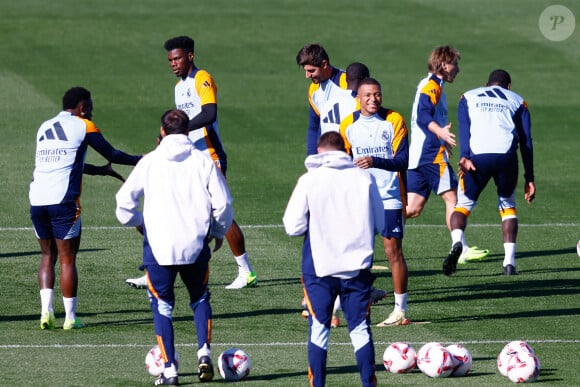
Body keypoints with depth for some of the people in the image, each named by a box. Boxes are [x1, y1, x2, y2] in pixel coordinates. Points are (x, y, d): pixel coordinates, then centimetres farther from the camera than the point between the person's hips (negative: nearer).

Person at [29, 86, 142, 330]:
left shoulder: (44, 127, 22)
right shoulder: (83, 126, 4)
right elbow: (111, 155, 8)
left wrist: (99, 170, 43)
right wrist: (139, 160, 24)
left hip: (37, 198, 5)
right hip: (63, 200, -5)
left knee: (48, 255, 16)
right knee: (67, 259, 2)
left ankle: (46, 310, 2)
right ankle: (70, 318, 4)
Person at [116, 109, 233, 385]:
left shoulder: (150, 162, 0)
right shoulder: (203, 161, 0)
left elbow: (124, 201, 1)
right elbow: (222, 203, -1)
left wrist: (138, 222, 22)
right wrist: (219, 232, 18)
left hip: (159, 246, -1)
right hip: (196, 246, 1)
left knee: (162, 305, 11)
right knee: (200, 299, 21)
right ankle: (204, 353, 1)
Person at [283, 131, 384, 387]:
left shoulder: (309, 180, -5)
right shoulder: (364, 178, 1)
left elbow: (293, 226, -7)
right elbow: (380, 225, 7)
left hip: (320, 267, -1)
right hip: (357, 266, 1)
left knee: (318, 328, 6)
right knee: (360, 328, 8)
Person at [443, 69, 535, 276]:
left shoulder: (469, 98, 25)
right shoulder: (517, 101, 26)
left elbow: (464, 129, 5)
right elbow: (526, 142, 18)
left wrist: (464, 157, -8)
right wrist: (529, 178, 19)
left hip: (477, 157, -1)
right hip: (506, 156, 1)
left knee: (463, 205, 15)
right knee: (507, 206, 22)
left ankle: (457, 242, -16)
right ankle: (509, 261, 11)